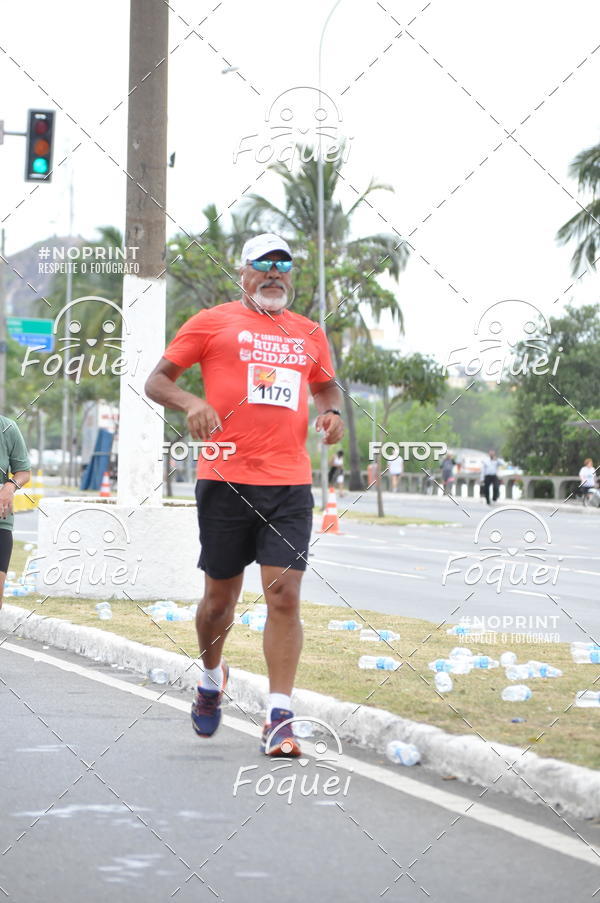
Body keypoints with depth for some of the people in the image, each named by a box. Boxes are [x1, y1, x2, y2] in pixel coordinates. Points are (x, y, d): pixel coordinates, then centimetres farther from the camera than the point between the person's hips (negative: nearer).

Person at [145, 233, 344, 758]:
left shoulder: (309, 334, 16)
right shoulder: (213, 322, 5)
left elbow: (326, 384, 34)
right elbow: (157, 380, 7)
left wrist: (331, 410, 11)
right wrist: (190, 402, -13)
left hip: (291, 483, 2)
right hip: (226, 479, -2)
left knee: (285, 596, -9)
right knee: (221, 597, 8)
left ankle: (280, 718, -7)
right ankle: (212, 677, 37)